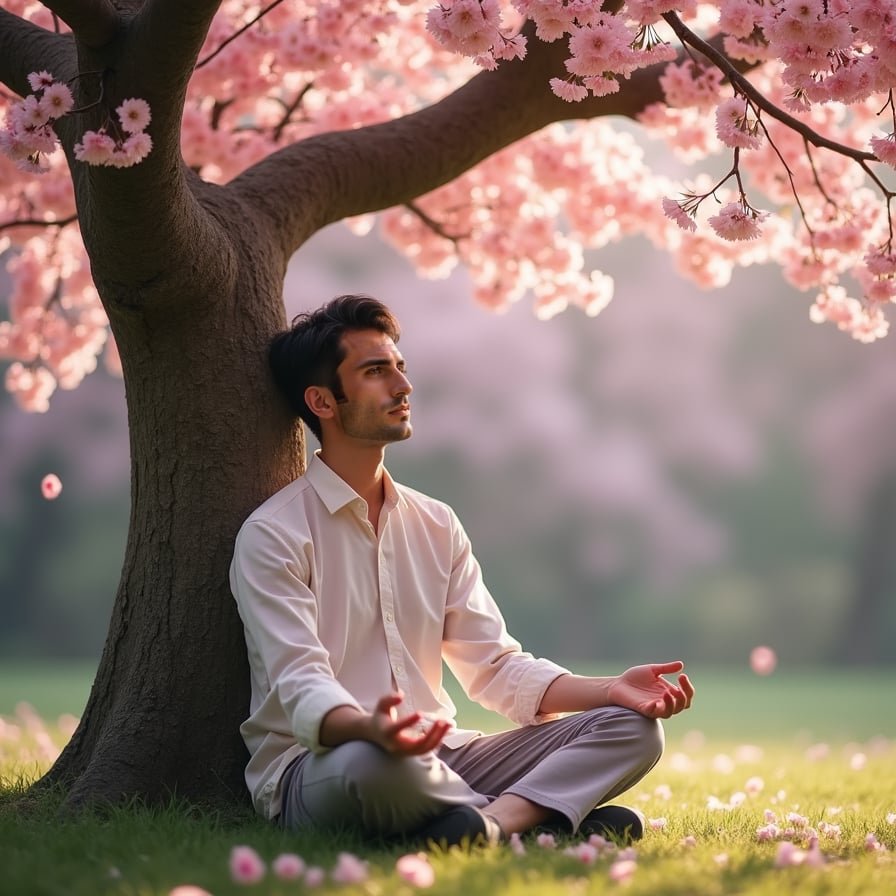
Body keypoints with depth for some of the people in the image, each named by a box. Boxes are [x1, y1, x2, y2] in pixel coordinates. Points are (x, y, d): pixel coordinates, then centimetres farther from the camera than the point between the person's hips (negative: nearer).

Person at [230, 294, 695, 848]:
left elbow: (494, 665, 11)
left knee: (635, 726, -8)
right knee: (370, 762, -43)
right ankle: (541, 817, -19)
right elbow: (301, 686, -18)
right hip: (314, 768, -6)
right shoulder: (273, 536, -6)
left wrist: (610, 690, -6)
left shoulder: (437, 526, 15)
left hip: (437, 760, 7)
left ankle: (492, 820, -33)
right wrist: (369, 729, -42)